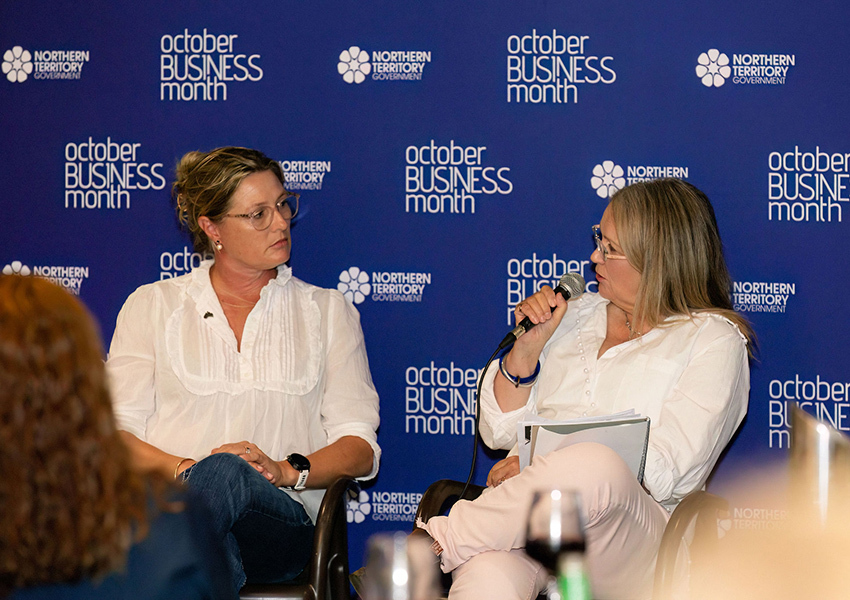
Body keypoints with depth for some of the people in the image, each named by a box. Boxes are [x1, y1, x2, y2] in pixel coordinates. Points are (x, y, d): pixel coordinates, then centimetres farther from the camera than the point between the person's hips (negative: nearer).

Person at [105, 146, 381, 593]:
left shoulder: (328, 312, 22)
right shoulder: (153, 305, 19)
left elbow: (360, 448, 12)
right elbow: (116, 432, 9)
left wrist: (285, 470, -9)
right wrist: (185, 469, -12)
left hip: (282, 515, 1)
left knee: (224, 473, -39)